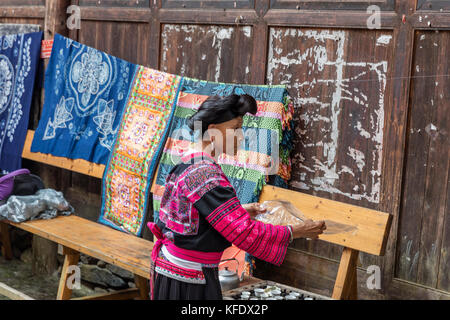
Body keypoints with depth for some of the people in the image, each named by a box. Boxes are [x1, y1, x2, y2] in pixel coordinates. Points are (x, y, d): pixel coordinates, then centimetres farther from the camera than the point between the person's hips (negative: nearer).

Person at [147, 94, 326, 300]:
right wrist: (296, 231, -14)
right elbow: (245, 233, -24)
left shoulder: (187, 164, 9)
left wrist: (241, 210, 12)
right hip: (187, 280, -10)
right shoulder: (206, 174, -22)